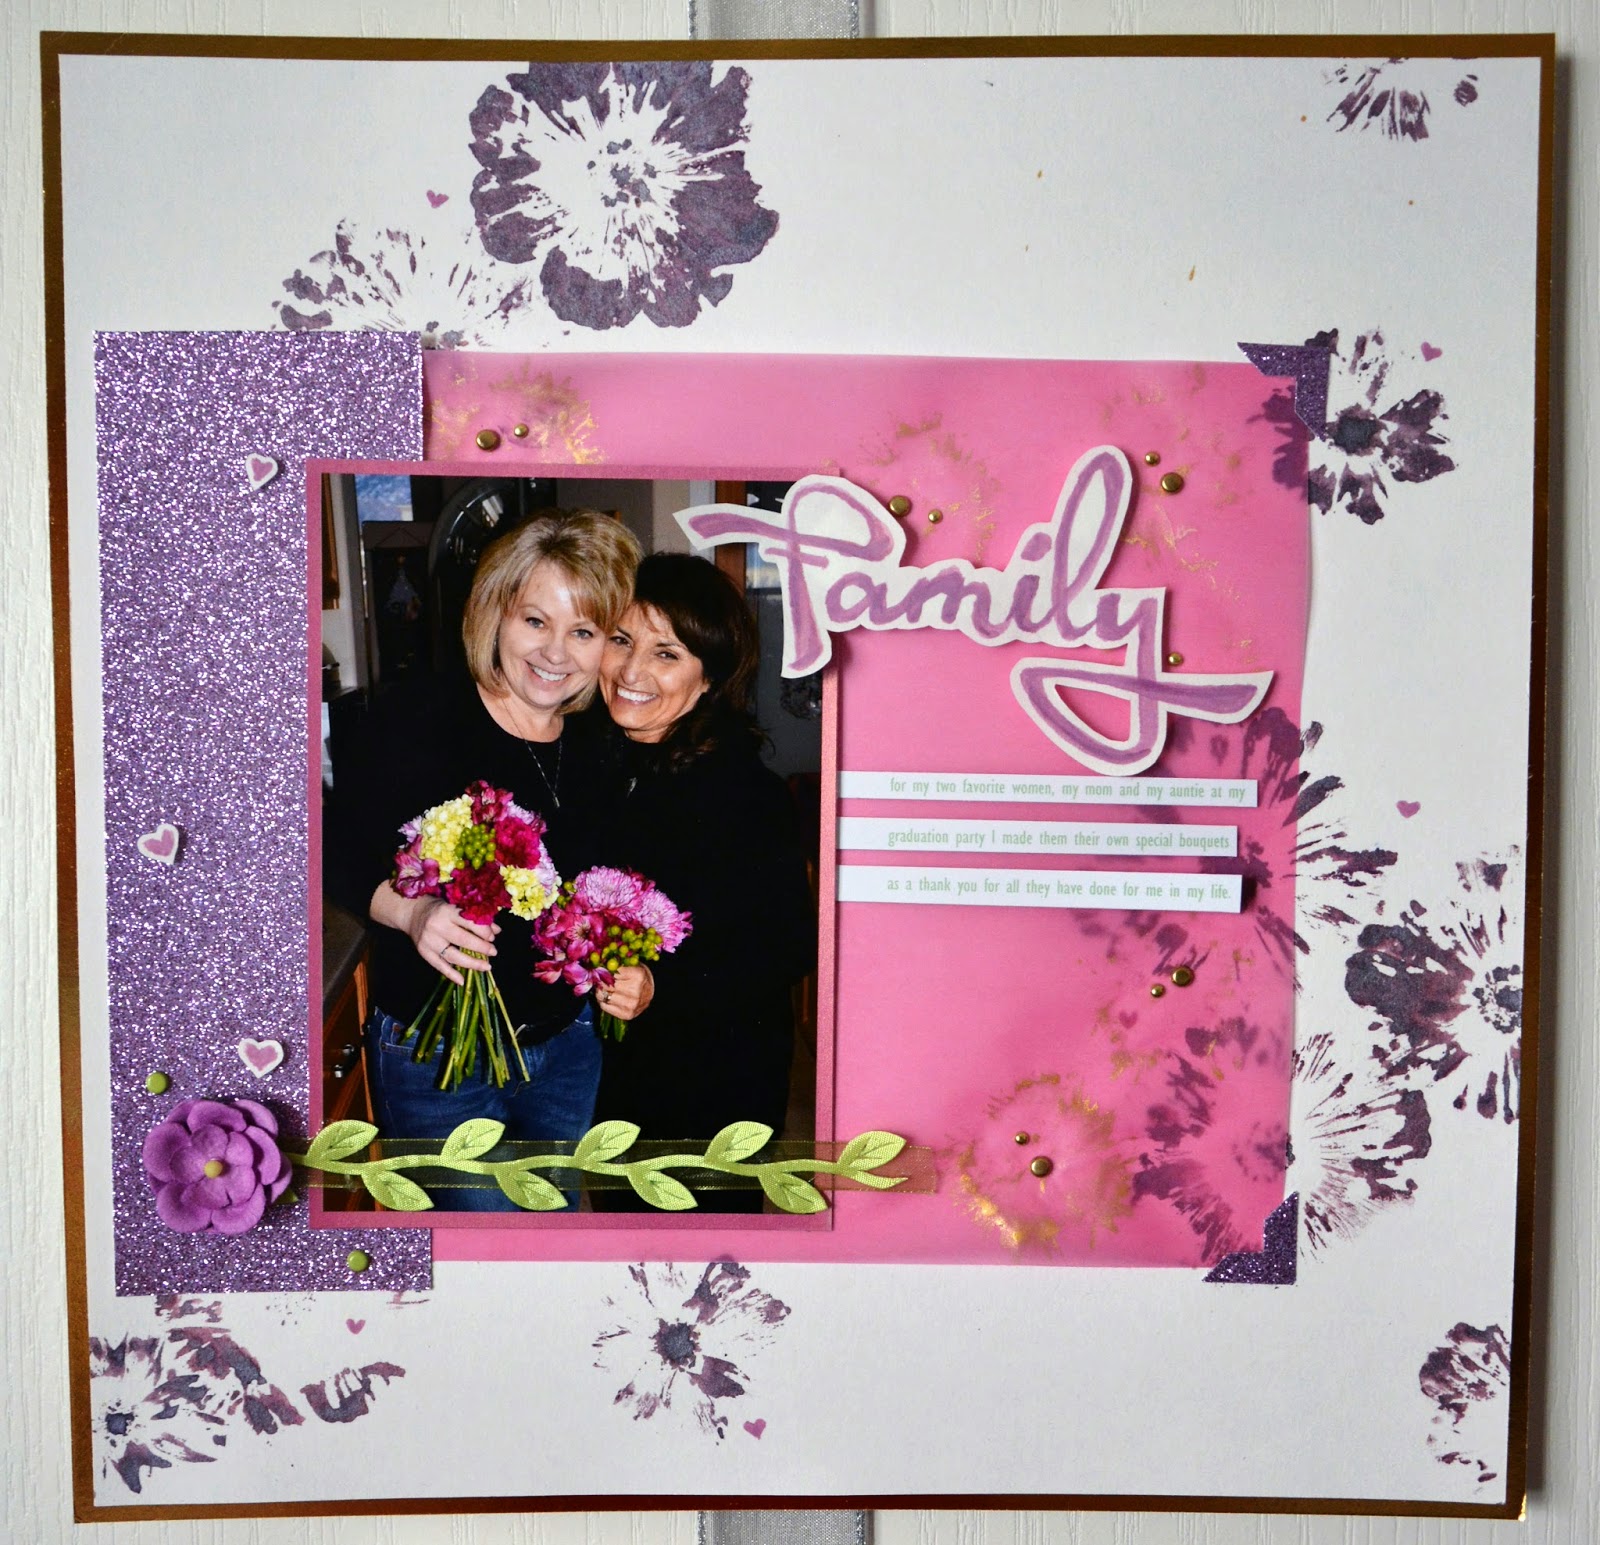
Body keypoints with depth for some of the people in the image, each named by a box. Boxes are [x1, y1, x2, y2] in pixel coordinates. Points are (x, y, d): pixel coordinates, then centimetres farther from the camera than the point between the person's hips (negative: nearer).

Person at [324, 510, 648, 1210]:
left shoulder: (600, 740, -2)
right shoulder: (414, 718, -17)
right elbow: (338, 855, -11)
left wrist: (633, 972, -8)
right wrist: (411, 911, -29)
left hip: (567, 1045, 5)